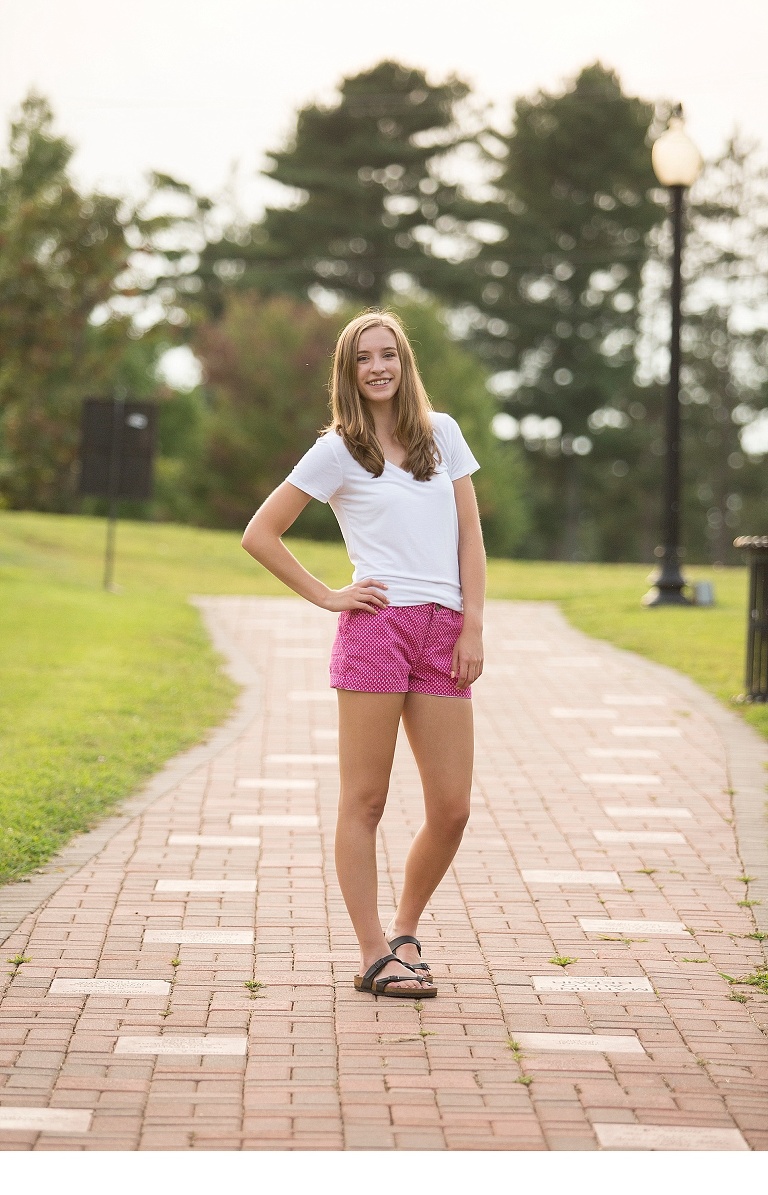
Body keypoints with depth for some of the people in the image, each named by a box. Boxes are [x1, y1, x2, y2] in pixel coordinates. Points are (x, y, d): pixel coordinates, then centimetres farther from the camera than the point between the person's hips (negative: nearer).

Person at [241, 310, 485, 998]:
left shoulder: (442, 432, 15)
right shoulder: (337, 451, 4)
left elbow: (469, 532, 12)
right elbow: (260, 535, 5)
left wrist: (473, 626, 2)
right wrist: (327, 597, 1)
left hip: (443, 633, 4)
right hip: (377, 628, -4)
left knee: (452, 808, 2)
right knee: (365, 800, -2)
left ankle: (405, 930, 22)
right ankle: (375, 955, 3)